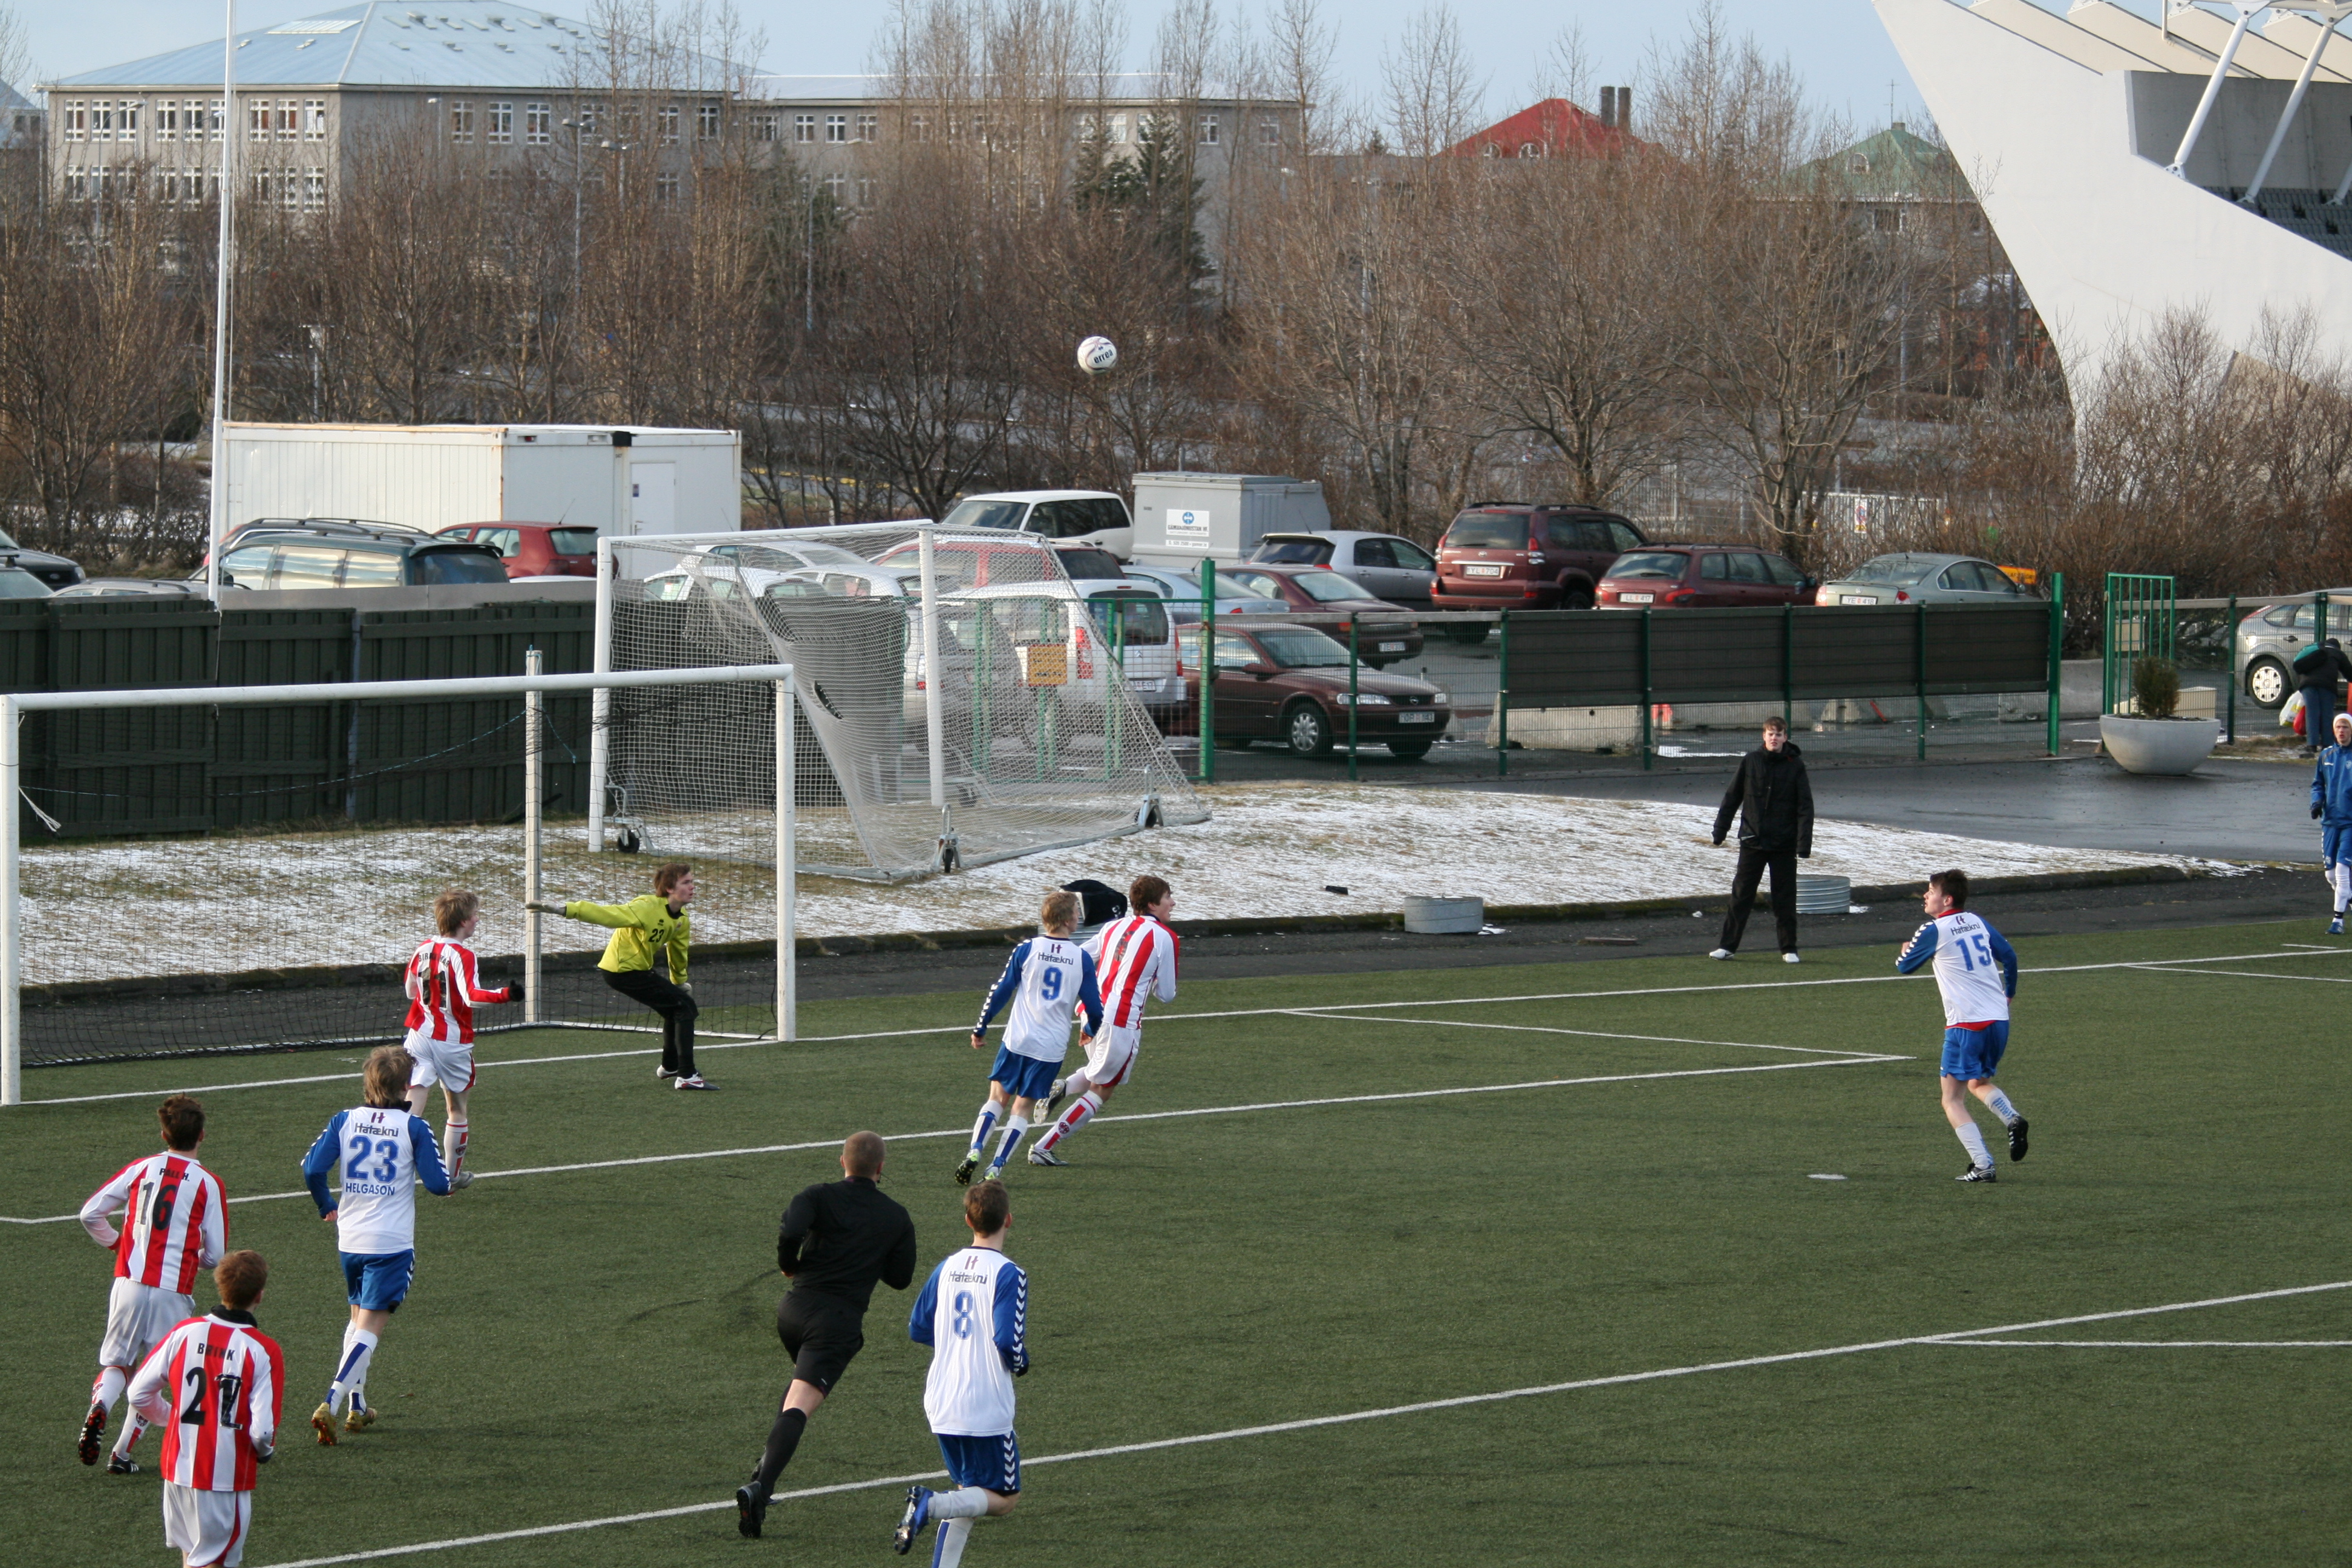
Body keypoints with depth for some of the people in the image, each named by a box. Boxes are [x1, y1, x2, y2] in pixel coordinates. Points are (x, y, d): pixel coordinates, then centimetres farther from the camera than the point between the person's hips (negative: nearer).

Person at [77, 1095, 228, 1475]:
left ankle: (98, 1407, -16)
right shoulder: (208, 1184, -3)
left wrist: (116, 1243, 22)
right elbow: (216, 1254, -1)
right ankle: (122, 1454, 8)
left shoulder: (141, 1169, 4)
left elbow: (90, 1213, 4)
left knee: (117, 1364, 15)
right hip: (173, 1293, -2)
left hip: (128, 1283, 2)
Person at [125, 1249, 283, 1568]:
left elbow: (139, 1395, 2)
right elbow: (262, 1430, -17)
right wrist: (265, 1453, 6)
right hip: (227, 1475, -5)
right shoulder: (264, 1351, -14)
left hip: (178, 1466, 5)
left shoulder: (184, 1333, -2)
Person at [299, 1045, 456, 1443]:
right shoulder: (414, 1128, -7)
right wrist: (454, 1183, 17)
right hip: (392, 1242, -4)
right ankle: (331, 1403, -22)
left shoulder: (344, 1121, 1)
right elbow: (437, 1184, -7)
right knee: (371, 1328, -6)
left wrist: (327, 1206, 14)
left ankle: (357, 1408, 25)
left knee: (359, 1318, 22)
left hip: (350, 1239, 4)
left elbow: (312, 1168, -5)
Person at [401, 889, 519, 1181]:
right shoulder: (462, 956, -15)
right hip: (453, 1041, -4)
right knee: (456, 1108, 14)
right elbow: (471, 998, -27)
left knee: (413, 1103, -4)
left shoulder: (423, 950, 4)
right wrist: (505, 995, -26)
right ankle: (453, 1175, 24)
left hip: (421, 1034, 4)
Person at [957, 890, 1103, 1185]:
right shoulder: (1082, 958, -1)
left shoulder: (1027, 950, -3)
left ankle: (975, 1151, -8)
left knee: (997, 1099, 12)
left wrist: (981, 1028, 11)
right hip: (1053, 1047, 0)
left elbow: (1001, 992, -1)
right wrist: (1092, 1031, 28)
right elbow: (1094, 1006, 5)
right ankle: (995, 1169, -1)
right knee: (1022, 1109, 7)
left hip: (1017, 1039, 0)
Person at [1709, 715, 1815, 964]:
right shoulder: (1751, 762, 1)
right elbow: (1732, 798, 9)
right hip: (1752, 841, 1)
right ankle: (1728, 945, 9)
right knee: (1741, 895, 3)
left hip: (1784, 844, -1)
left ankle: (1789, 948, 14)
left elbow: (1805, 807, -4)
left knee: (1785, 898, 4)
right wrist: (1720, 830, 7)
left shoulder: (1795, 766, -2)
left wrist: (1804, 844, -12)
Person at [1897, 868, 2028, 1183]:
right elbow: (2009, 956, 18)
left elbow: (1903, 967, 7)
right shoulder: (1977, 922, 12)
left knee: (1953, 1100, -1)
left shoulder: (1934, 931, -7)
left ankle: (1982, 1165, -13)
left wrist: (1905, 952, 31)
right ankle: (2012, 1119, -2)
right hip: (1999, 1020, 7)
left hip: (1967, 1024, -7)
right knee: (1980, 1083, 27)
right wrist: (2008, 994, 34)